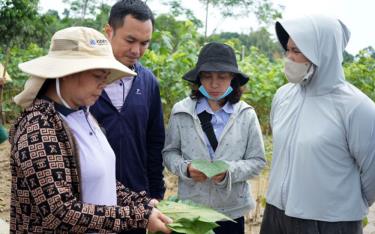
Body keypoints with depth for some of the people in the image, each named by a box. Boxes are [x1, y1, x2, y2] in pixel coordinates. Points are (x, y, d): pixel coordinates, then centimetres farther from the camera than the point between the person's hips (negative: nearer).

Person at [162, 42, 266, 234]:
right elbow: (169, 152, 5)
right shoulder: (181, 112, -2)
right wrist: (185, 168, -14)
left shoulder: (246, 115, -2)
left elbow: (257, 161, -1)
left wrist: (229, 172, -17)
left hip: (232, 211, 0)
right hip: (190, 210, 0)